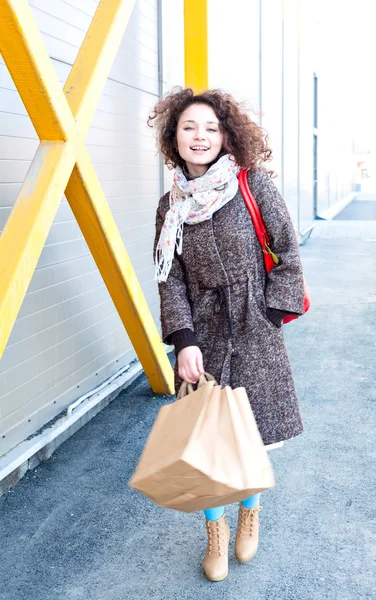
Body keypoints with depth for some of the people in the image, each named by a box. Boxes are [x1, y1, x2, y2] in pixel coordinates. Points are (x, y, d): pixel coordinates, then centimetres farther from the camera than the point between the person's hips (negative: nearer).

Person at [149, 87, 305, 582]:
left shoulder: (253, 183, -5)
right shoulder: (171, 205, 3)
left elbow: (287, 251, -1)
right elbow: (170, 280, 1)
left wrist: (272, 314, -5)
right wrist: (184, 341, -10)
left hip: (255, 327, -2)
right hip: (202, 332, 2)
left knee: (253, 432, 5)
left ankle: (250, 513, 35)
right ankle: (216, 532, 27)